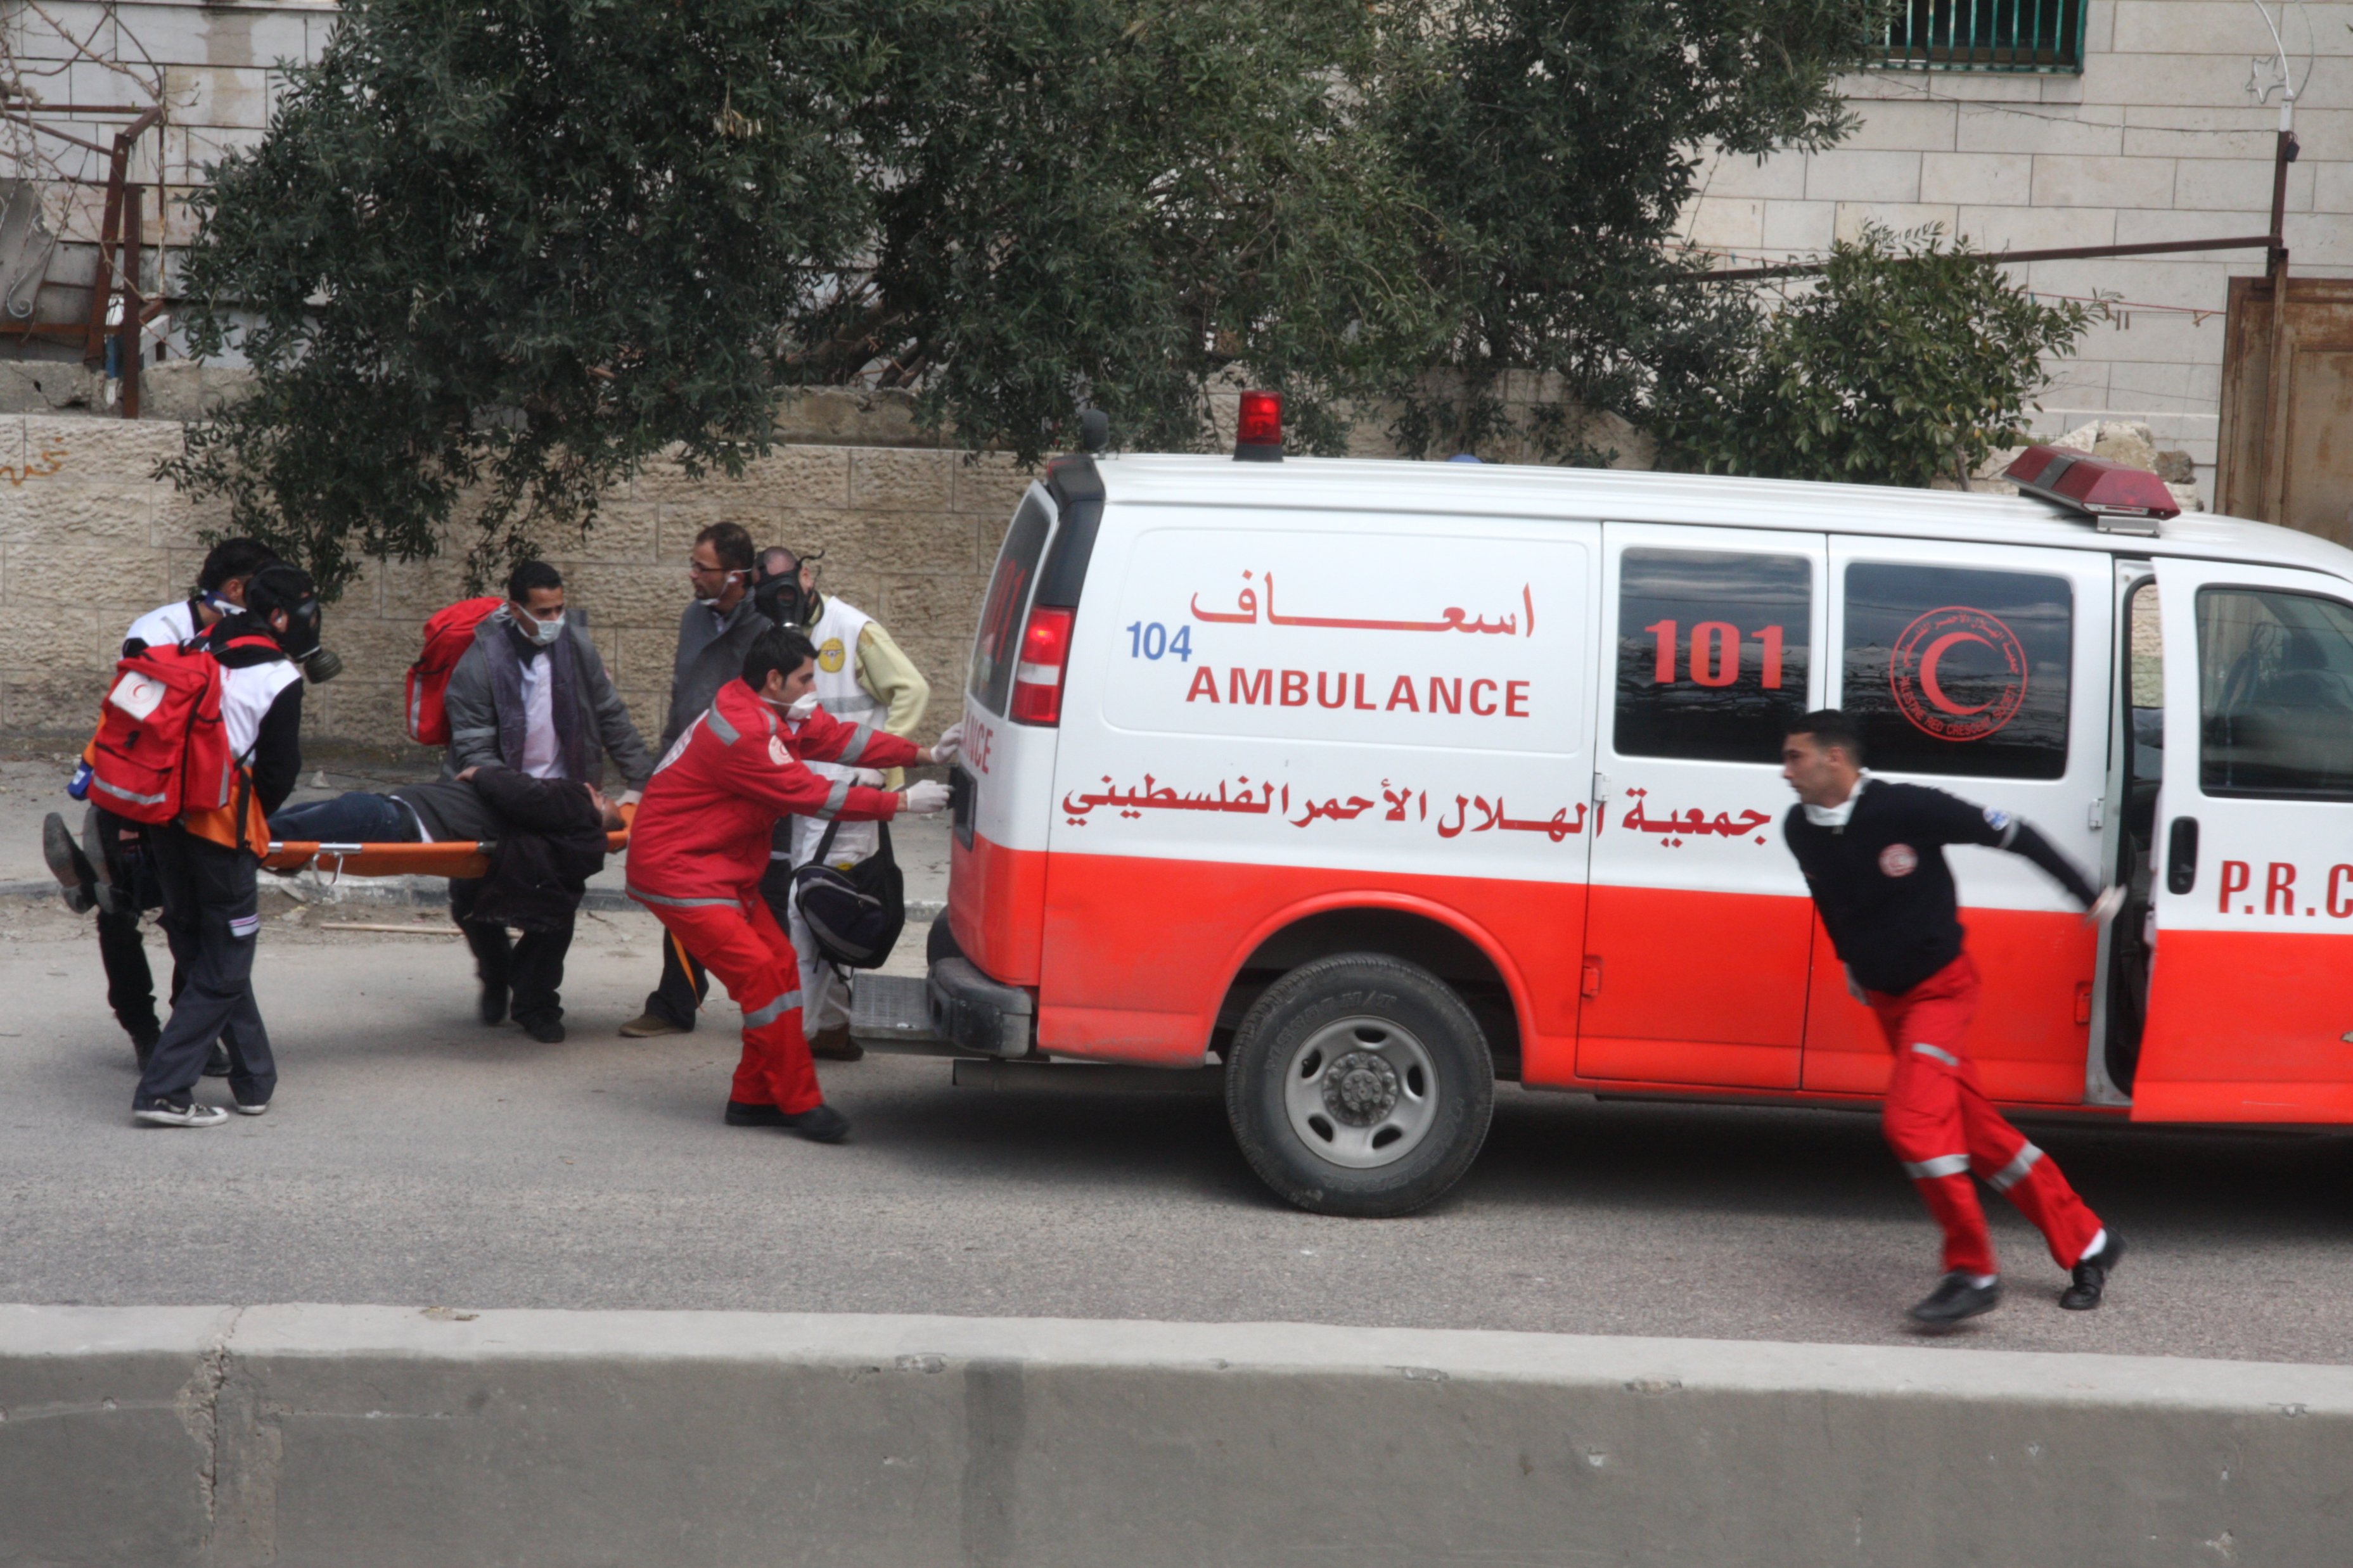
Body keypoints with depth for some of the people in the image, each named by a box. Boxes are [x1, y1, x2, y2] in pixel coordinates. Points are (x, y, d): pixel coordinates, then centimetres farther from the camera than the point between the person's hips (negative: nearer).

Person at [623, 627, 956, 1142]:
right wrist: (901, 802, -19)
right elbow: (812, 795, -24)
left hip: (725, 871, 11)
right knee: (761, 974, -16)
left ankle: (754, 1099, 13)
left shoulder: (779, 714, 6)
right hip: (677, 873, -11)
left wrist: (924, 755, 0)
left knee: (780, 964, 7)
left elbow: (840, 737, 9)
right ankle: (800, 1104, -10)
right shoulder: (741, 732, -26)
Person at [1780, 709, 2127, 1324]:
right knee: (1975, 1131, 10)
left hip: (1940, 989, -7)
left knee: (1911, 1120, -23)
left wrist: (2087, 894, -5)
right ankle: (2087, 1245, 22)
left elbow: (2012, 834, -13)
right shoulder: (1801, 832, -3)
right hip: (1885, 998, 7)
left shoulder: (1909, 808, -22)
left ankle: (1973, 1273, -15)